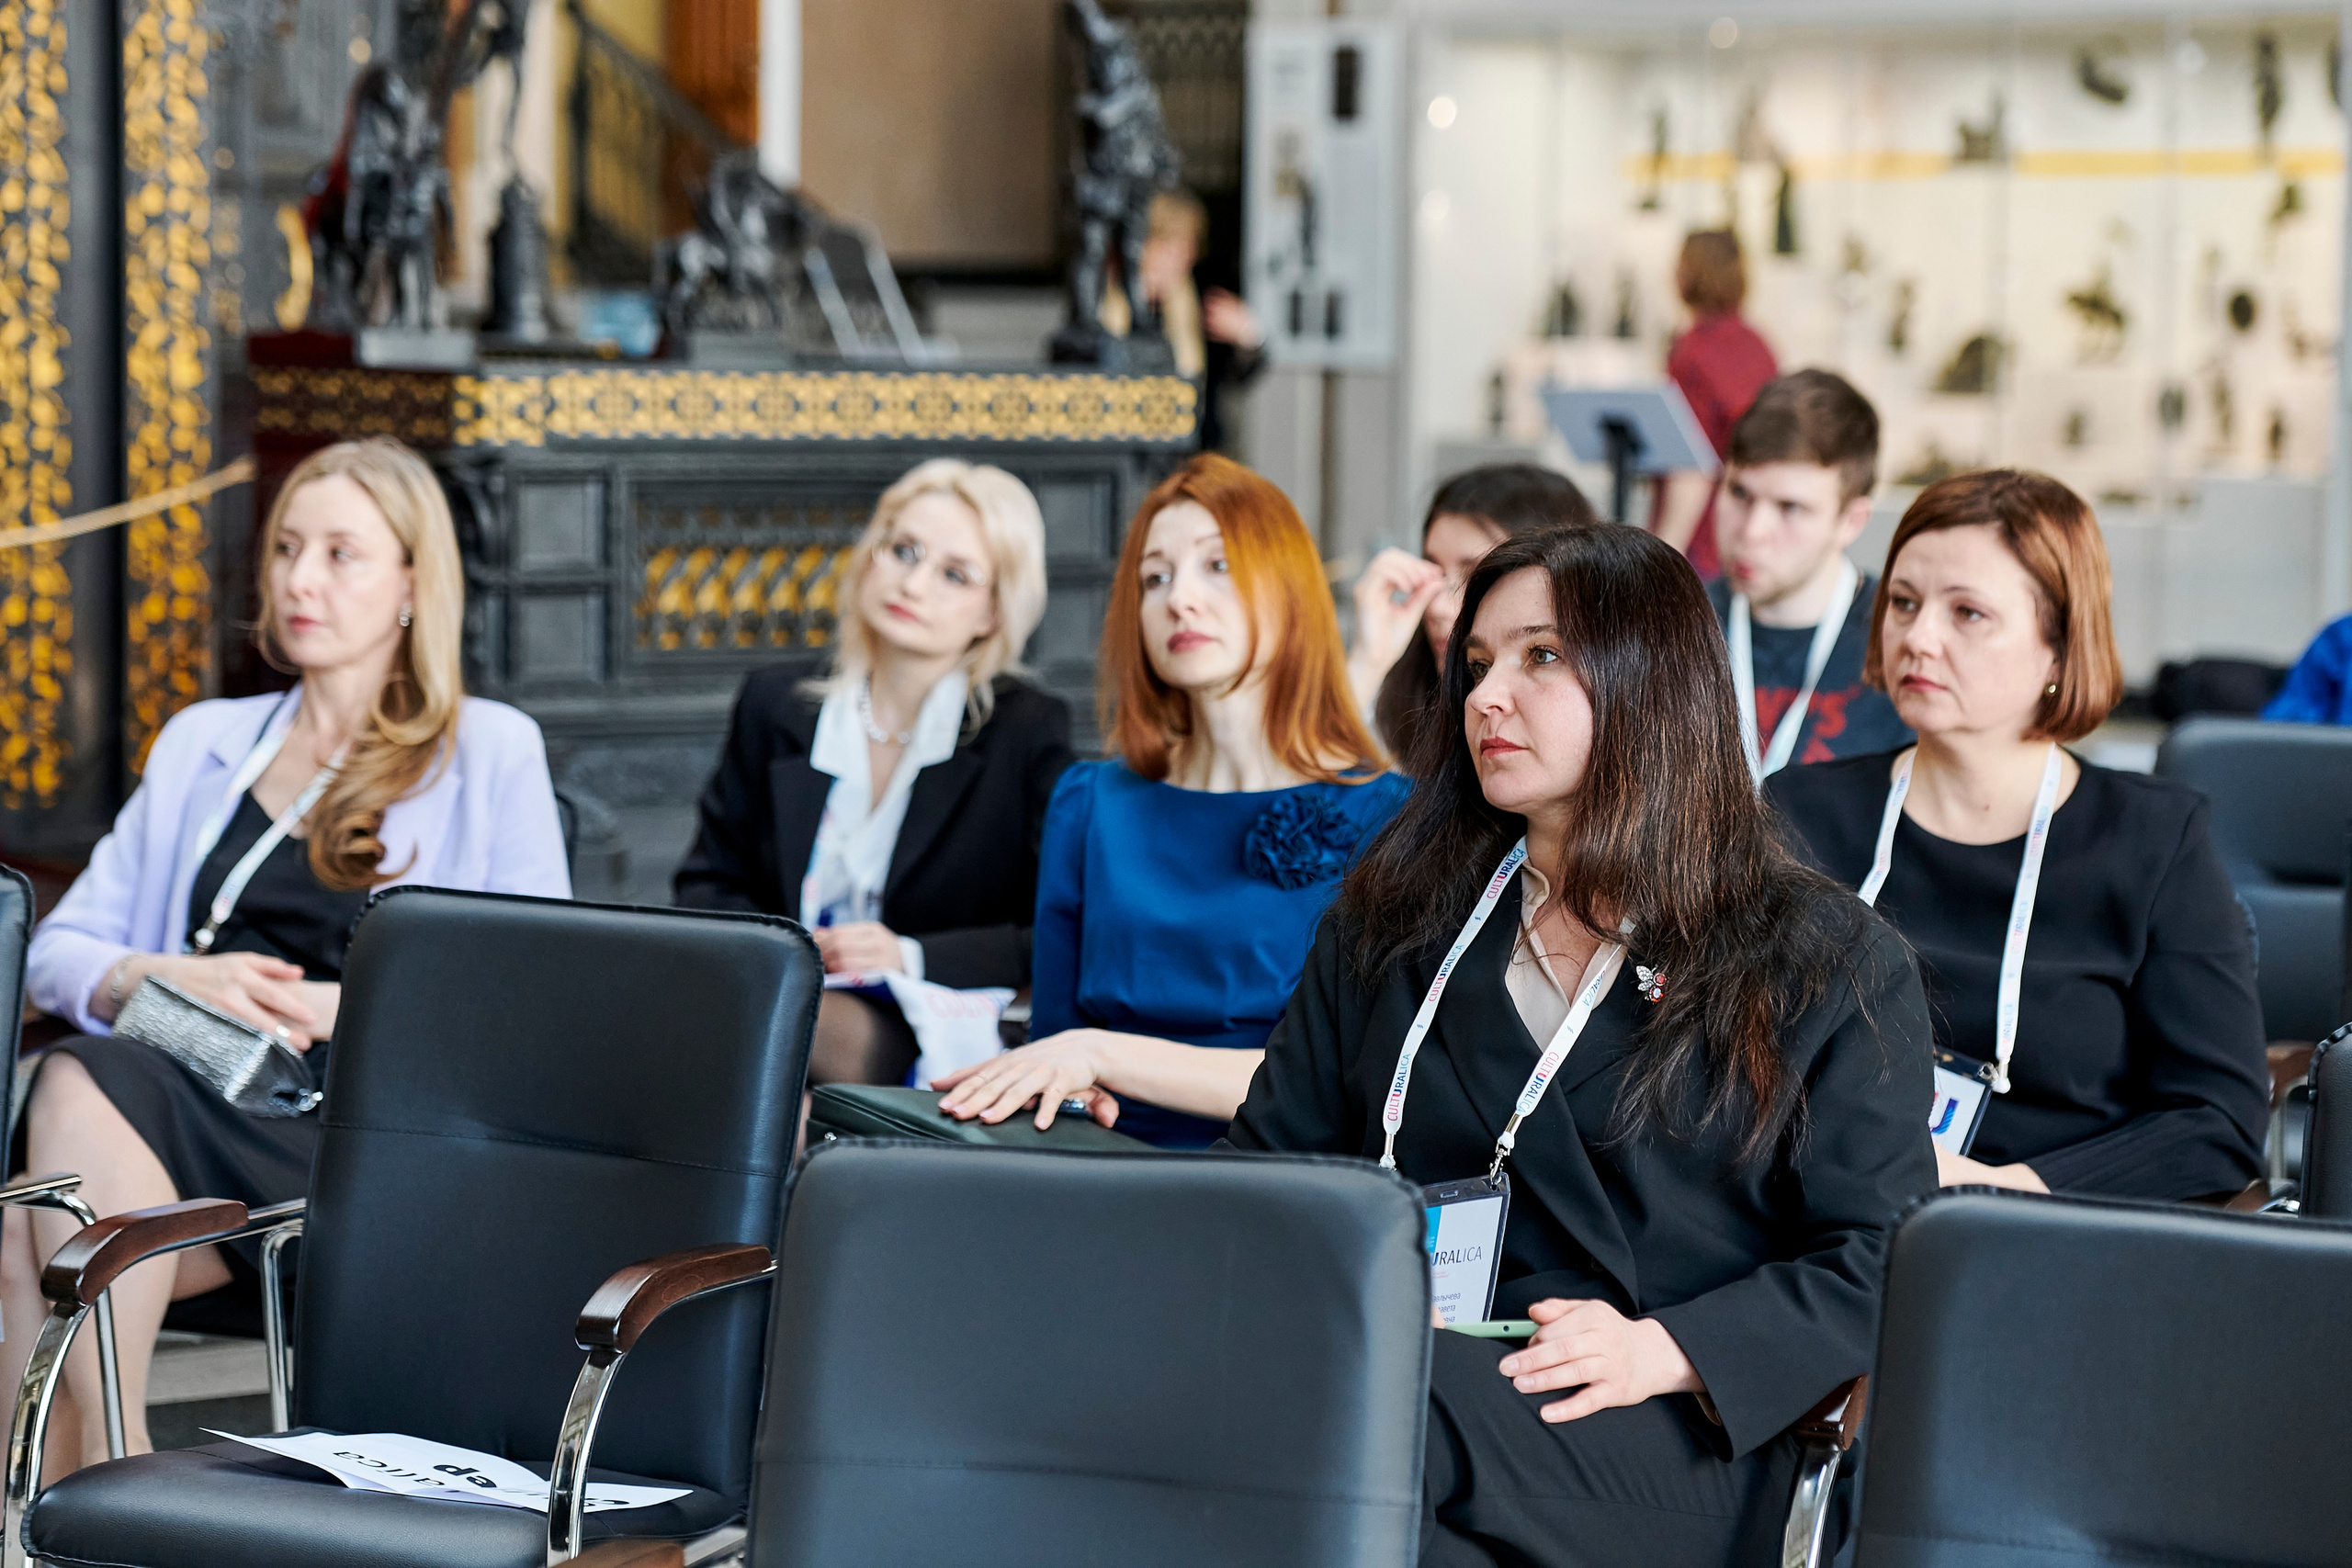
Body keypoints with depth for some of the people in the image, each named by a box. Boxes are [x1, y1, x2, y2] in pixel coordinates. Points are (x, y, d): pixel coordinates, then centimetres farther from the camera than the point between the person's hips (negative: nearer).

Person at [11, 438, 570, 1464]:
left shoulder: (491, 754, 13)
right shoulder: (204, 743, 26)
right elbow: (57, 953, 20)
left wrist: (353, 1010, -10)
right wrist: (165, 980, -3)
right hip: (190, 1095, 4)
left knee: (85, 1084, -33)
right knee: (26, 1240, -33)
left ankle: (110, 1458, -30)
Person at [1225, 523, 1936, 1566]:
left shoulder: (1832, 963, 11)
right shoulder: (1389, 922, 25)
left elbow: (1878, 1258, 4)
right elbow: (1272, 1157, 21)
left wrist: (1663, 1353, -12)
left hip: (1663, 1444, -3)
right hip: (1387, 1376, 4)